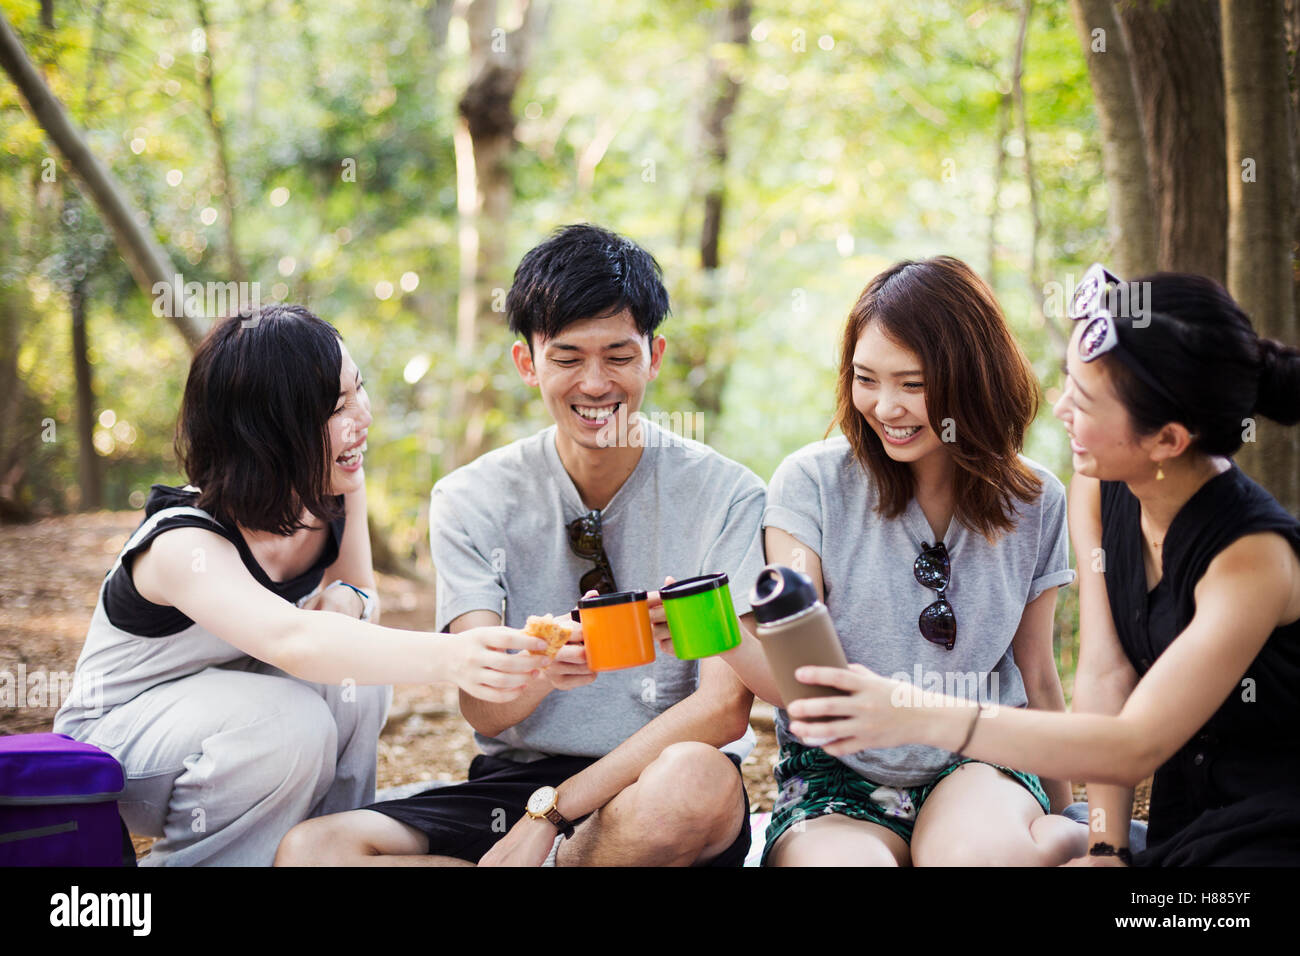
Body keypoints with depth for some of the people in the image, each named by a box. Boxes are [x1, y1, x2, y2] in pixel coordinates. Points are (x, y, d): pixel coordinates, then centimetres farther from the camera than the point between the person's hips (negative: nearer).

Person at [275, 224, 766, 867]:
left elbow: (725, 707, -12)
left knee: (693, 778, -39)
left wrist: (551, 810, -21)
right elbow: (484, 711, -7)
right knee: (309, 851, -23)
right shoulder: (472, 501, 2)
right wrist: (539, 669, -32)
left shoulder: (725, 495, -4)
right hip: (514, 778, 3)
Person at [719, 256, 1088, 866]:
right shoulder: (813, 483, -5)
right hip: (838, 775, 0)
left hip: (976, 767, 1)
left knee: (981, 853, -36)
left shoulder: (1033, 502, 3)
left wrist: (1062, 813, 21)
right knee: (843, 861, -35)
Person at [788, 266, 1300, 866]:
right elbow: (1104, 677, -3)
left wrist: (923, 719, -36)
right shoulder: (1096, 493, -1)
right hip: (1178, 828, 6)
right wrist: (1106, 849, -10)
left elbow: (1134, 747, -28)